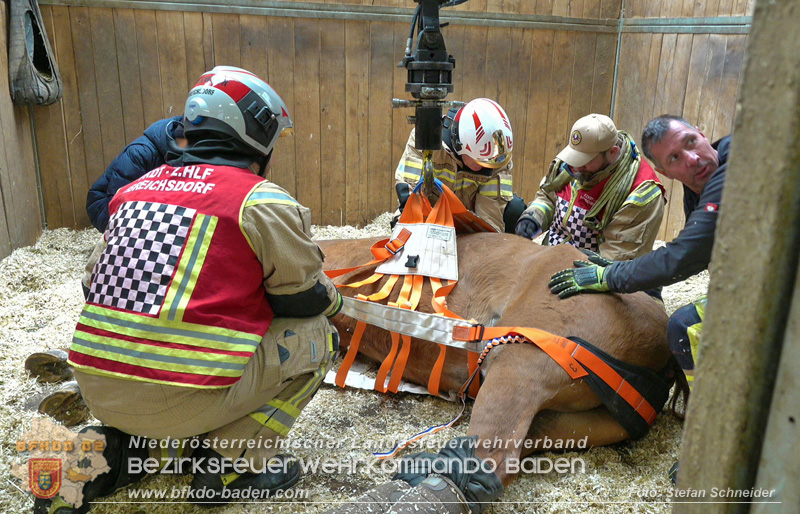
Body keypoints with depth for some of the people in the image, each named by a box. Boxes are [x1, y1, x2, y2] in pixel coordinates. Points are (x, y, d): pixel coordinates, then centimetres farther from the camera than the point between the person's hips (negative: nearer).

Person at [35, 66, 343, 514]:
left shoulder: (134, 188, 12)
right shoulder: (263, 201, -8)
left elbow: (95, 285, 20)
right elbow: (305, 298, -2)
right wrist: (332, 300, 23)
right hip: (182, 398, -7)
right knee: (316, 337, 9)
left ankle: (122, 446, 16)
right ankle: (233, 462, 4)